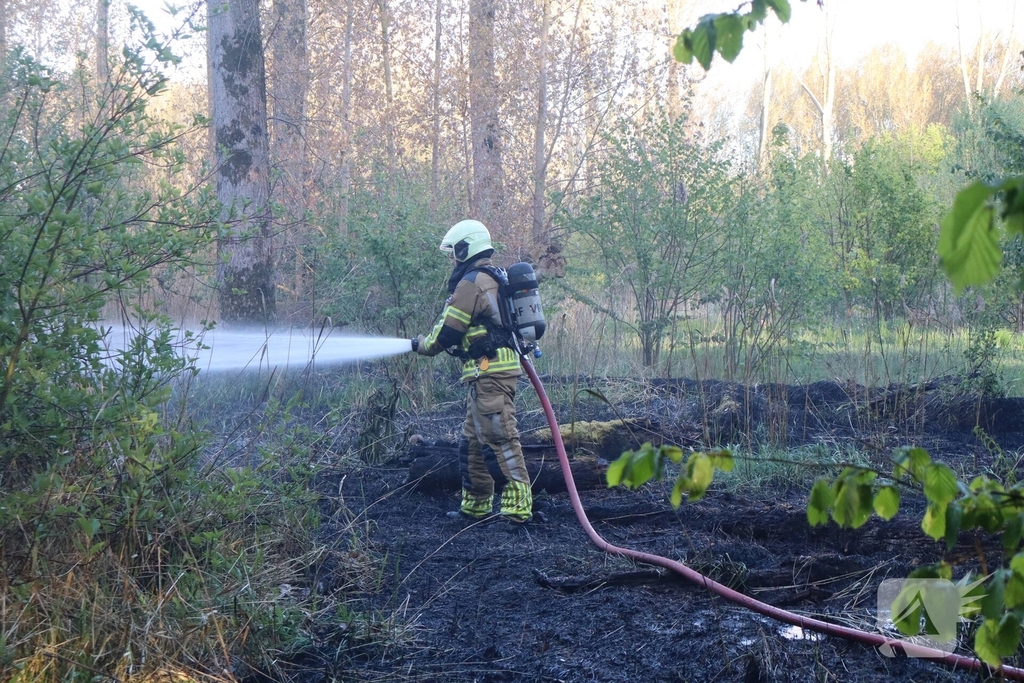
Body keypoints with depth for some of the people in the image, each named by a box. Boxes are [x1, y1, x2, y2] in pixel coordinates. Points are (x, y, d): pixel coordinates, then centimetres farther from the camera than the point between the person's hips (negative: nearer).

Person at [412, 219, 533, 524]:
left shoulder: (471, 283, -11)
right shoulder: (493, 280, 20)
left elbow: (448, 332, -9)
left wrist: (422, 344, 9)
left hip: (488, 372, -11)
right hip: (501, 369, 11)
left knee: (499, 440, -12)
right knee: (472, 441, 16)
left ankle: (517, 506, -14)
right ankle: (476, 505, 22)